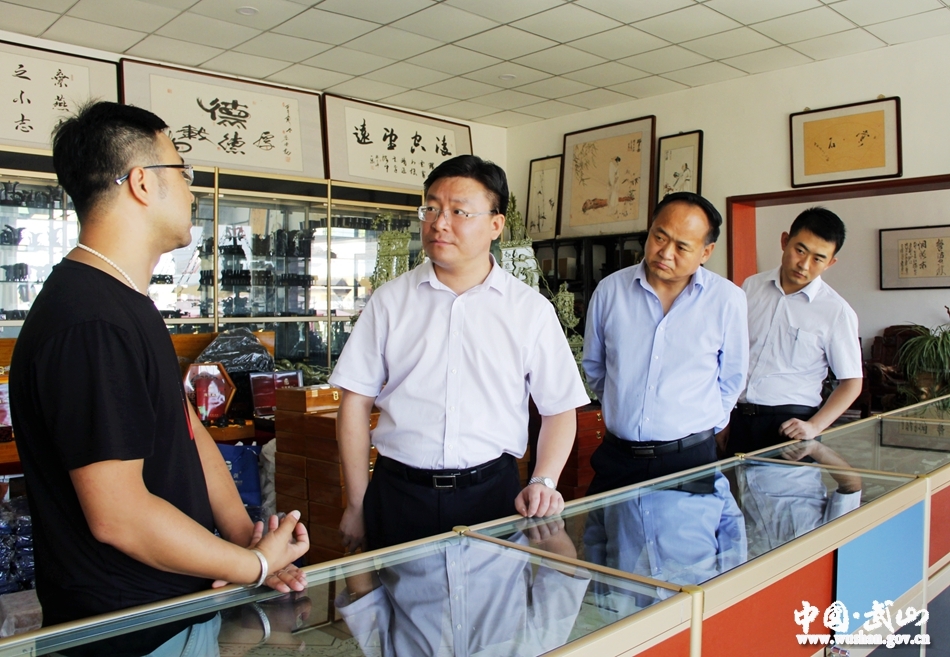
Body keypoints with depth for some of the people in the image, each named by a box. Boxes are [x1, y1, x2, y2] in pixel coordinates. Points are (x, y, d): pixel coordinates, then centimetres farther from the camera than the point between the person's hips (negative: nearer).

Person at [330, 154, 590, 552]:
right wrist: (357, 505, 1)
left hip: (491, 492, 0)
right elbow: (356, 402, 3)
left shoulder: (532, 309, 0)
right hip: (398, 493, 1)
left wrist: (544, 482, -11)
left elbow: (559, 409, 3)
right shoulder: (390, 300, 2)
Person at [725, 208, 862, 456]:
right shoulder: (751, 287, 5)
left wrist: (814, 426, -14)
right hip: (739, 417, 3)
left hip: (790, 424, -3)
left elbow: (851, 382, -2)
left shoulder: (836, 311, -7)